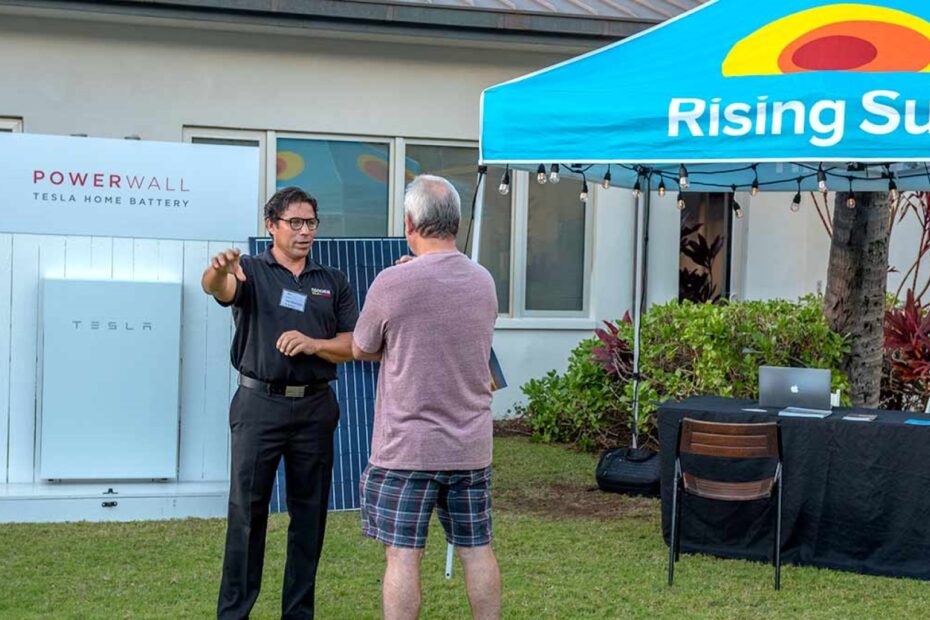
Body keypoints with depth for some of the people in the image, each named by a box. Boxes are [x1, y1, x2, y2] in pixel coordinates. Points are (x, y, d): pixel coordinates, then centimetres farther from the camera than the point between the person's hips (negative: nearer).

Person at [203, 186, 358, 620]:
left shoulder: (333, 282, 11)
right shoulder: (252, 271, 1)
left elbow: (351, 346, 7)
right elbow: (218, 288, -23)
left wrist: (313, 344, -12)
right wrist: (219, 271, -47)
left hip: (314, 407, 3)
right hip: (260, 405, -3)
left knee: (310, 512, 8)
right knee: (247, 510, -1)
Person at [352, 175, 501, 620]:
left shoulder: (392, 283, -13)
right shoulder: (484, 282, 3)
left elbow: (361, 351, 1)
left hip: (408, 446, -5)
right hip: (471, 446, 5)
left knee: (403, 555, 2)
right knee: (477, 550, 12)